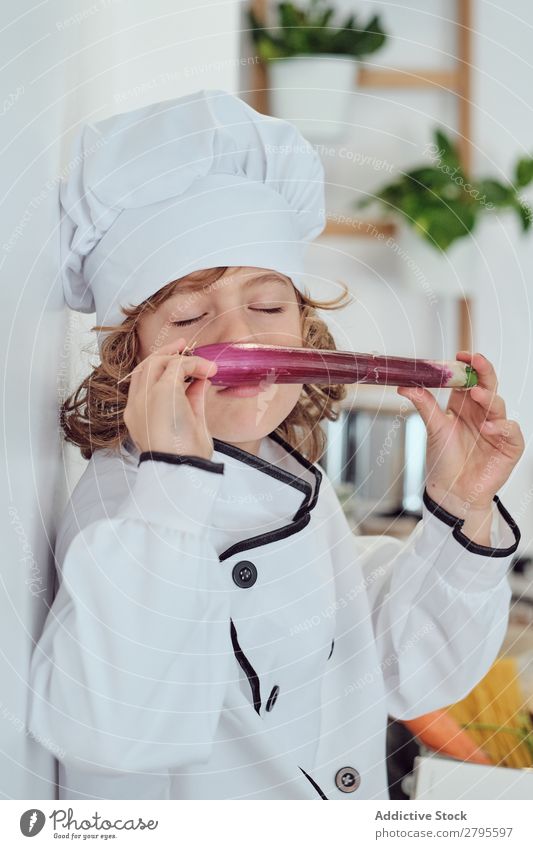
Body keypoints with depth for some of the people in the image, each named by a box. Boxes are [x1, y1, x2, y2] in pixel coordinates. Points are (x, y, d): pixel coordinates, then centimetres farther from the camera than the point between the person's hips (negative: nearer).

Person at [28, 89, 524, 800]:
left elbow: (407, 674, 7)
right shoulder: (117, 497, -18)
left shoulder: (301, 486, 1)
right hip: (190, 831, -5)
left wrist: (460, 513, -4)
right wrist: (173, 478, -36)